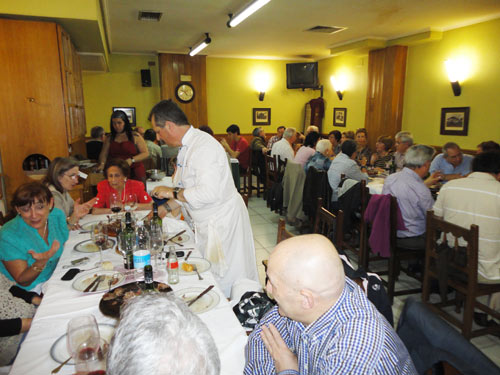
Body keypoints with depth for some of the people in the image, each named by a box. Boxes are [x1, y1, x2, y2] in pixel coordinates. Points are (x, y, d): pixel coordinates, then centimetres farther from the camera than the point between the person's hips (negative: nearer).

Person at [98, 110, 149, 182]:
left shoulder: (135, 136, 5)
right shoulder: (109, 138, 15)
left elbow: (146, 154, 0)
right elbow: (103, 154, 12)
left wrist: (132, 160, -14)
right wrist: (102, 164, -9)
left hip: (135, 173, -2)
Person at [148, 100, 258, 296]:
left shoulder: (204, 146, -22)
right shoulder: (187, 146, 11)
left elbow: (208, 192, -30)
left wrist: (171, 192, -18)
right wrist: (166, 207, 13)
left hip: (223, 222, -9)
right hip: (206, 222, 10)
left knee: (226, 281, 1)